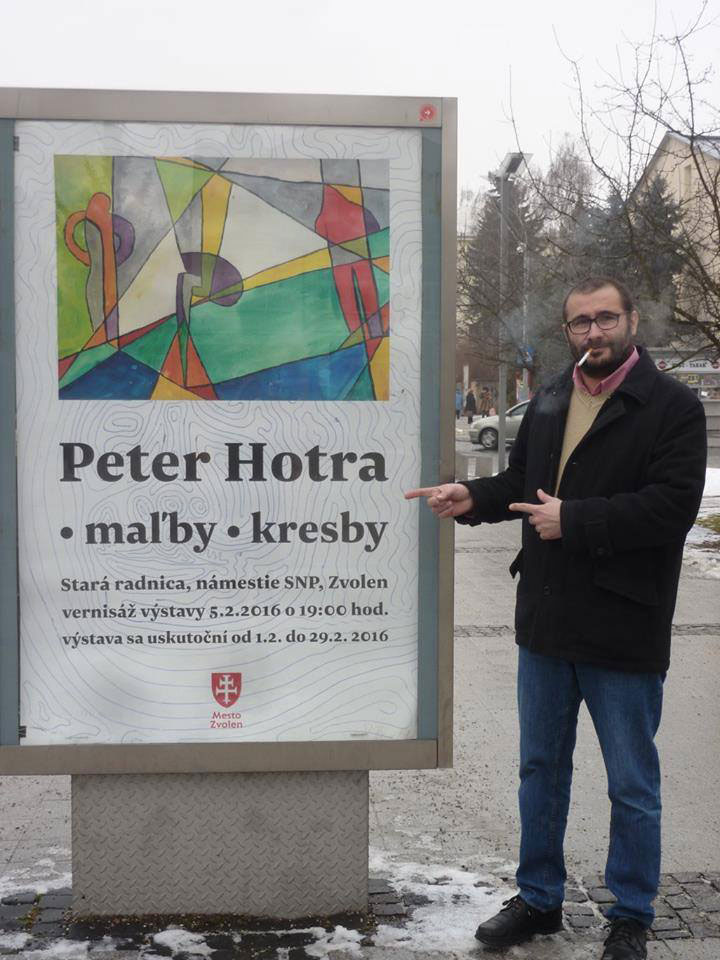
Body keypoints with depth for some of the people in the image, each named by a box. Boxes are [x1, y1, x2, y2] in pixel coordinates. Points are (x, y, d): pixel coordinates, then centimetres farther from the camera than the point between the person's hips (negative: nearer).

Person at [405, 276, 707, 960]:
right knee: (540, 768, 18)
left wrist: (573, 520, -22)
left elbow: (672, 506, -21)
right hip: (546, 621, 6)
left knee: (632, 786, 9)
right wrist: (474, 498, -1)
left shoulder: (672, 405, -10)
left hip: (622, 629, -6)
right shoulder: (548, 403, 11)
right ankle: (538, 899, 35)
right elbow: (520, 481, 20)